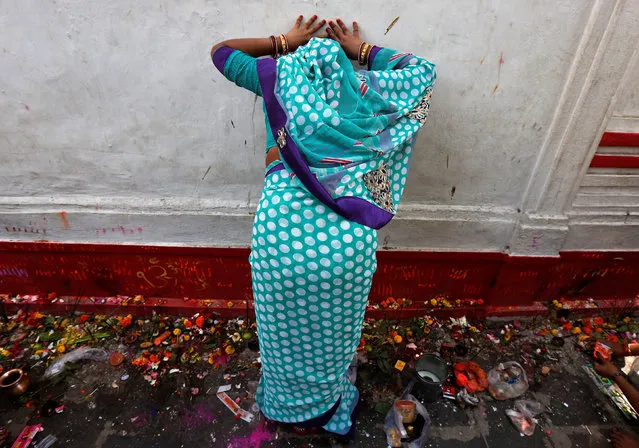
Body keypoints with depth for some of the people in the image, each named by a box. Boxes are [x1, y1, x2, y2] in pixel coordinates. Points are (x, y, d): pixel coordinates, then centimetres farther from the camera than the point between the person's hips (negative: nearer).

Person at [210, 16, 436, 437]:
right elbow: (423, 70, 34)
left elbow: (220, 50, 31)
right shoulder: (363, 86, 17)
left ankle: (288, 406, 52)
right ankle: (330, 408, 51)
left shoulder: (282, 73, 15)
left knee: (284, 327, 25)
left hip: (282, 224, 0)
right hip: (348, 233, 1)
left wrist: (282, 42, 35)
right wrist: (361, 49, 35)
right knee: (334, 330, 24)